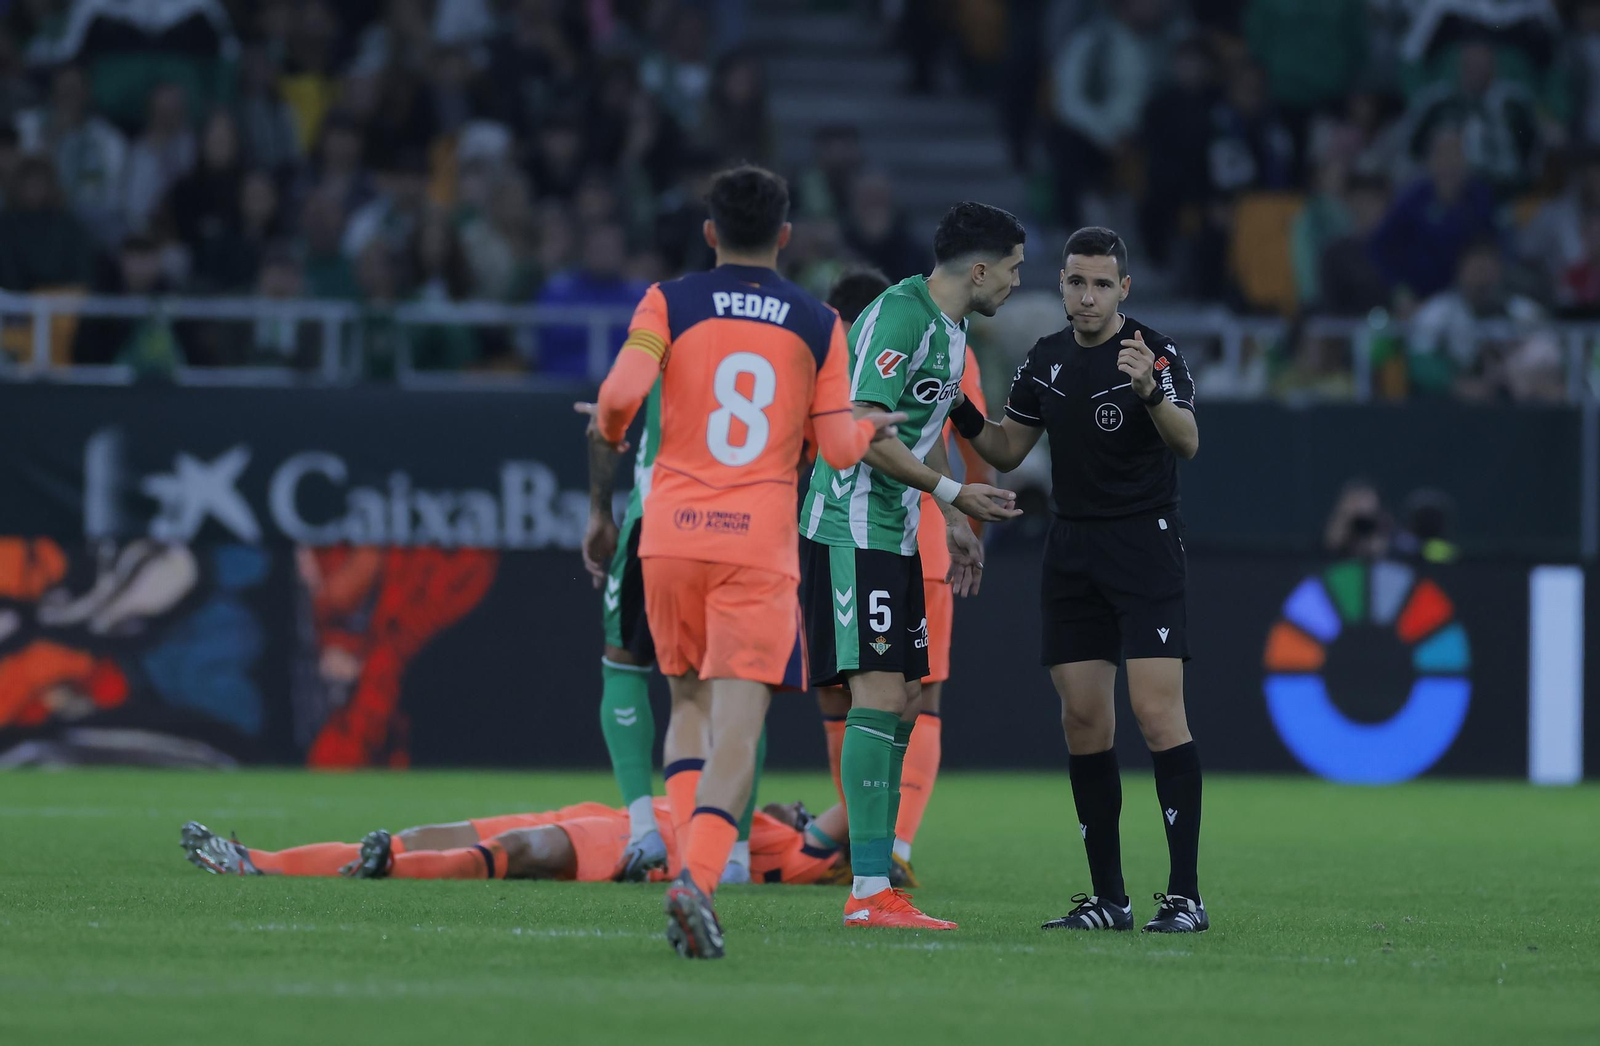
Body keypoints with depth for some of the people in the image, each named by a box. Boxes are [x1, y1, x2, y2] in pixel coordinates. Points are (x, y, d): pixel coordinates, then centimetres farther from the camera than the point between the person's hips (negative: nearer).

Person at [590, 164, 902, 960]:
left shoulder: (669, 302, 3)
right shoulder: (817, 323, 5)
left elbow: (622, 393, -11)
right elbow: (839, 447, 4)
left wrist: (607, 430, 12)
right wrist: (876, 426, 26)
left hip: (673, 533, 1)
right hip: (760, 540, -1)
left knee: (688, 704, 19)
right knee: (737, 722, -7)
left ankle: (689, 863, 6)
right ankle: (697, 876, -26)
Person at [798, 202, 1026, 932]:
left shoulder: (950, 327, 15)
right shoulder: (897, 316, -16)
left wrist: (953, 522, 25)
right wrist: (953, 494, -16)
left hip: (894, 536, 10)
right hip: (851, 531, -10)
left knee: (903, 704, 9)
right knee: (878, 696, -15)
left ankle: (876, 883, 12)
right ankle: (869, 892, -17)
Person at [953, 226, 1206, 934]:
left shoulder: (1155, 352, -9)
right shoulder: (1047, 360, 11)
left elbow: (1187, 442, -23)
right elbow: (1007, 450, 18)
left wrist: (1149, 393, -42)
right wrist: (962, 414, -1)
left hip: (1145, 548, -6)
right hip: (1071, 551, 6)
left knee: (1157, 710, -14)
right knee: (1084, 720, 4)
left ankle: (1185, 894, -13)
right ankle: (1108, 897, 9)